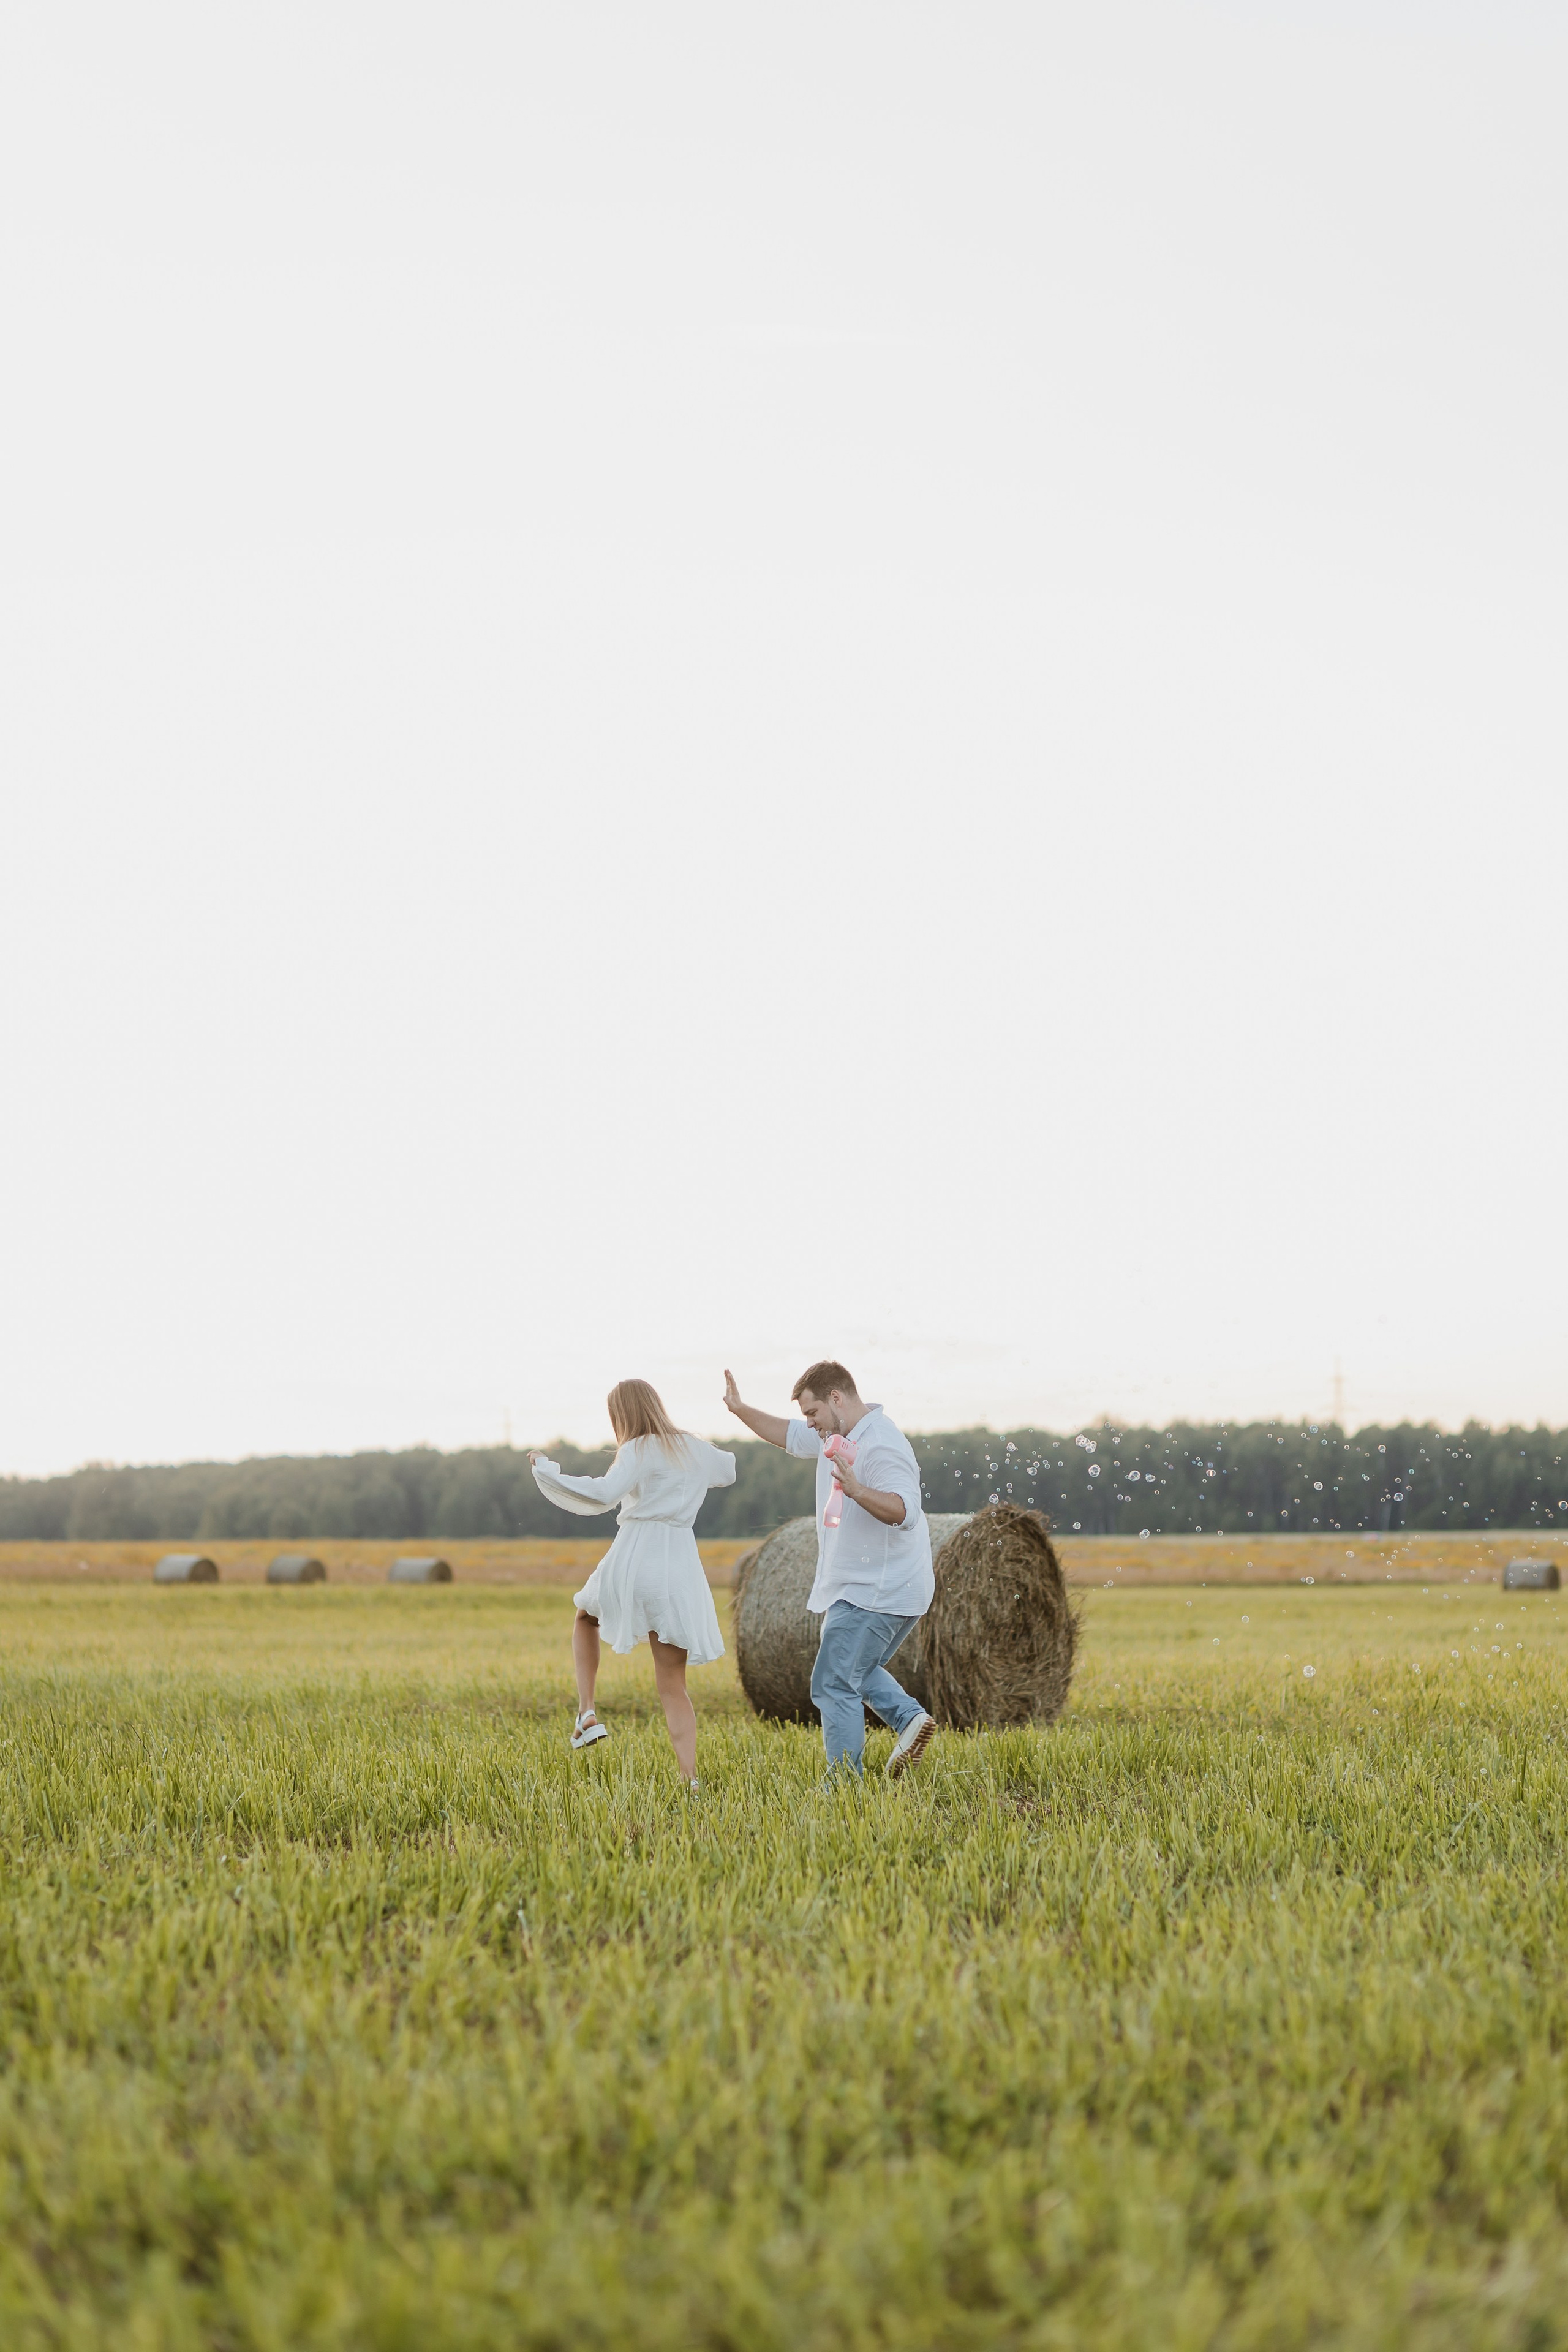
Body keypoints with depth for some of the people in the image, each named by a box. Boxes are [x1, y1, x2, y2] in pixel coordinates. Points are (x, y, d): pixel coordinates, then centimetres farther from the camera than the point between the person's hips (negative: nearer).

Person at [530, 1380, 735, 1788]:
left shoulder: (638, 1451, -5)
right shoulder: (696, 1448, 13)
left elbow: (603, 1494, -23)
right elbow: (729, 1470, 36)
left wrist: (547, 1470, -15)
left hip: (635, 1559, -4)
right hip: (681, 1566, 4)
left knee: (586, 1617, 30)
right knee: (673, 1688, 8)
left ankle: (587, 1713, 15)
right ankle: (690, 1778, -8)